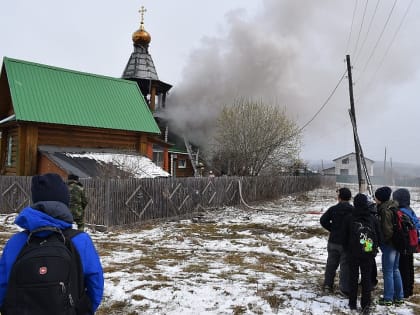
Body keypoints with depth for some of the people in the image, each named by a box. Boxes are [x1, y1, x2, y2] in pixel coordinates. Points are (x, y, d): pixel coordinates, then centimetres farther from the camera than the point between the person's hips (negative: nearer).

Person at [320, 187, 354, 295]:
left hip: (333, 241, 3)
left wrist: (332, 229, 3)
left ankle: (327, 285, 21)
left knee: (331, 263, 15)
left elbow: (323, 220, -9)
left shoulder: (333, 209, -4)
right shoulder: (353, 210, -11)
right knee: (345, 265, 6)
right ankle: (345, 289, 8)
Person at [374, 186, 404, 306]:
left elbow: (387, 229, -23)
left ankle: (388, 298, 10)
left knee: (388, 271, 1)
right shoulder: (393, 207, 8)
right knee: (395, 270, 18)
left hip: (389, 244, -9)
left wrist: (384, 241, -9)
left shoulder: (385, 210, -20)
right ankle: (399, 297, 25)